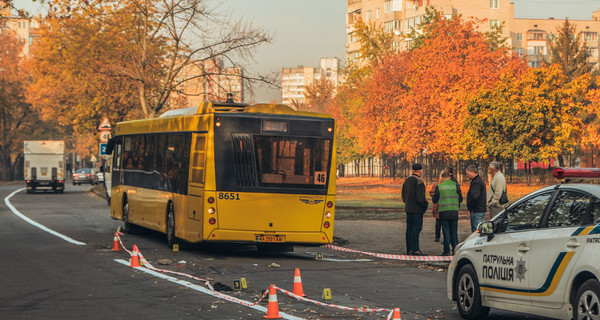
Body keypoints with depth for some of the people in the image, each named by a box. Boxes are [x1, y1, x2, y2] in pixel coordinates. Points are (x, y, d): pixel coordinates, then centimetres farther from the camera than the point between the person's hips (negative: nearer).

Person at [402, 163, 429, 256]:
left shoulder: (407, 181, 11)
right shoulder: (419, 182, -15)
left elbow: (403, 196, 17)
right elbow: (420, 198, -21)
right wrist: (426, 204, -5)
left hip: (408, 209, 8)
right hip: (417, 209, -8)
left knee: (409, 228, 9)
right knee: (416, 228, -7)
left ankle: (409, 249, 11)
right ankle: (415, 249, -9)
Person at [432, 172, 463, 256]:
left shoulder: (439, 187, -2)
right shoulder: (456, 185, 1)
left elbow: (434, 200, 3)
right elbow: (460, 199, 4)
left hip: (444, 212, -1)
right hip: (454, 211, 1)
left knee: (446, 232, 3)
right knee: (454, 232, 10)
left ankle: (447, 251, 2)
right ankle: (455, 250, 8)